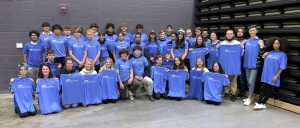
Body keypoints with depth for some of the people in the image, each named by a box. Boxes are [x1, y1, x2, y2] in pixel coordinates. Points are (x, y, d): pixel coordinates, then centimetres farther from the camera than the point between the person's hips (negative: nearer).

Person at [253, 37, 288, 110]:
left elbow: (282, 67, -8)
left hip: (273, 76, -3)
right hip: (265, 75, 4)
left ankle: (263, 104, 15)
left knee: (269, 90, 7)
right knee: (262, 89, 3)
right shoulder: (269, 53, 8)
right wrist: (264, 56, 3)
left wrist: (277, 76, -13)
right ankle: (259, 103, 8)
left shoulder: (282, 54, -5)